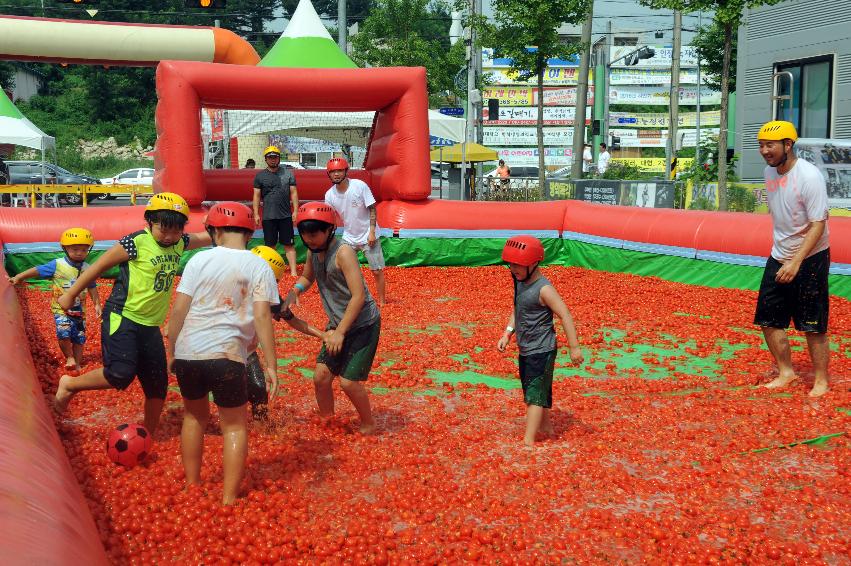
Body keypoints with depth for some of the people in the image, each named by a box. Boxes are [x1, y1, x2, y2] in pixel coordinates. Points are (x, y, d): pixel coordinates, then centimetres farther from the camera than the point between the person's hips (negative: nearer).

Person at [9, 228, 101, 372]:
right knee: (64, 333, -23)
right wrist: (19, 277, -7)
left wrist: (97, 304, 8)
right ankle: (69, 358, 3)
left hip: (78, 310, 4)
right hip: (61, 308, -3)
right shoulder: (57, 265, -10)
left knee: (79, 338, 9)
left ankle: (76, 363, 26)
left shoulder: (87, 269, 0)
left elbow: (92, 288, 10)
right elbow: (38, 270, -5)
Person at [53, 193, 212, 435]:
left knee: (158, 384, 9)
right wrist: (70, 294, 0)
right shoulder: (137, 243, -14)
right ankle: (69, 385, 5)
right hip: (122, 318, -7)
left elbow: (206, 237, 23)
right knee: (120, 374, -22)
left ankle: (148, 436, 29)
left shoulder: (180, 243, 5)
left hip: (150, 325, 7)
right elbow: (100, 265, -6)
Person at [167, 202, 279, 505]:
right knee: (234, 425, 12)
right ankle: (229, 500, 9)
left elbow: (178, 310, 1)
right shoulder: (259, 266, 0)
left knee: (195, 416, 25)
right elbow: (262, 317, -8)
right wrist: (271, 365, -7)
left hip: (187, 353, 3)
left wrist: (171, 351, 12)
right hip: (226, 356, -2)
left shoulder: (199, 259, 4)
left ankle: (191, 486, 35)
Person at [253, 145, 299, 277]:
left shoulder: (288, 173, 6)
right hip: (268, 217, 0)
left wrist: (295, 211, -2)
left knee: (289, 244, 1)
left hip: (286, 216, 0)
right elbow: (257, 196, 5)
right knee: (270, 245, 6)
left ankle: (293, 271, 1)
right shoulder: (260, 176, 5)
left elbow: (293, 193, 5)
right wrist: (256, 214, -2)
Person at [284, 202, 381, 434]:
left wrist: (340, 332, -24)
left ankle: (369, 425, 16)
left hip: (363, 324, -8)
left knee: (348, 381, -8)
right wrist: (295, 291, 0)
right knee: (321, 375, 5)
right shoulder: (313, 251, 2)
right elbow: (307, 277, 23)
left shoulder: (343, 252, -23)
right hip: (338, 324, 8)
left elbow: (358, 296, -26)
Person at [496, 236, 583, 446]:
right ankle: (545, 425, 41)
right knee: (534, 389, 22)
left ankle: (528, 441, -10)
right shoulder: (520, 283, 5)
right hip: (526, 349, 9)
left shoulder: (543, 289, -21)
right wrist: (507, 334, 10)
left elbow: (565, 316, -22)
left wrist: (574, 347, -21)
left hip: (541, 350, -9)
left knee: (534, 393, -10)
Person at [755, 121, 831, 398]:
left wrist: (796, 262, -27)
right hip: (779, 257, 7)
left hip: (810, 258, -7)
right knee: (768, 319, 9)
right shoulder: (769, 172, 2)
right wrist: (783, 257, 17)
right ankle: (786, 372, 26)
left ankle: (821, 380, 17)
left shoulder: (809, 176, -21)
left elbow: (818, 224, -22)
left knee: (813, 325, 1)